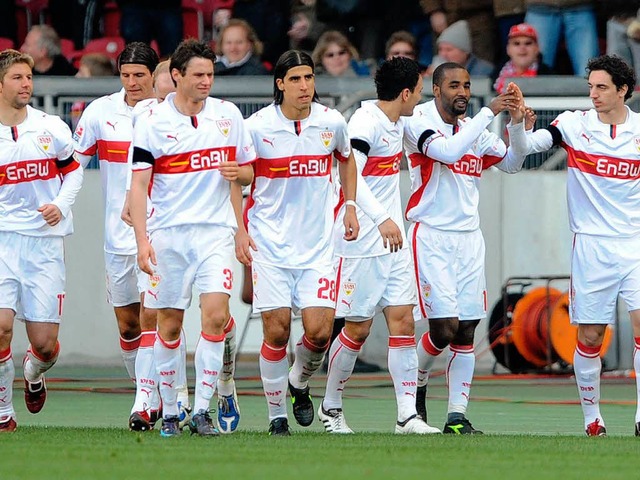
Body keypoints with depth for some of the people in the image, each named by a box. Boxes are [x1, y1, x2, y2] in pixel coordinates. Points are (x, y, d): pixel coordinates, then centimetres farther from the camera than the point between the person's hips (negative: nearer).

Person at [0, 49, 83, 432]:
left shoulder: (52, 128, 4)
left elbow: (74, 171, 15)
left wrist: (61, 205, -2)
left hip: (45, 241, 1)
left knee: (45, 343, -1)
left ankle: (34, 372, 37)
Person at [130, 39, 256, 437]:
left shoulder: (228, 115, 7)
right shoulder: (153, 123, -2)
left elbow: (249, 172, 17)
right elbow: (138, 184, -4)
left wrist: (239, 173, -8)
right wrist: (142, 240, -12)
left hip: (216, 231, 1)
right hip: (168, 235, -1)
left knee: (216, 315, -14)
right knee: (169, 325, 3)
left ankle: (203, 410, -8)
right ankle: (170, 411, 15)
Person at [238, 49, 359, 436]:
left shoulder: (332, 122, 0)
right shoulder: (257, 127, -8)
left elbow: (347, 159, 22)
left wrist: (350, 206, 12)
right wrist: (239, 229, -6)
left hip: (318, 244, 2)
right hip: (269, 244, -2)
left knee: (319, 332, -7)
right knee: (277, 332, -5)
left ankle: (300, 382, 25)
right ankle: (277, 415, 11)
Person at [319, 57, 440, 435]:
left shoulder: (397, 122, 11)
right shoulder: (365, 123, -17)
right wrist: (382, 219, -36)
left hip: (393, 240, 8)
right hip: (362, 243, -8)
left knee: (403, 320, 0)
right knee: (359, 328, 0)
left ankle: (408, 415, -3)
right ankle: (331, 407, 18)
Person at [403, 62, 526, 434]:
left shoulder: (475, 128, 13)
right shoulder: (418, 121, -7)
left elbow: (511, 163, 13)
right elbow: (448, 151, -24)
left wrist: (517, 123, -3)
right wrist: (489, 113, -21)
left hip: (469, 236, 6)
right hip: (431, 236, -6)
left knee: (466, 330, 1)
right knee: (444, 328, -12)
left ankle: (457, 416, 3)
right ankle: (418, 382, 16)